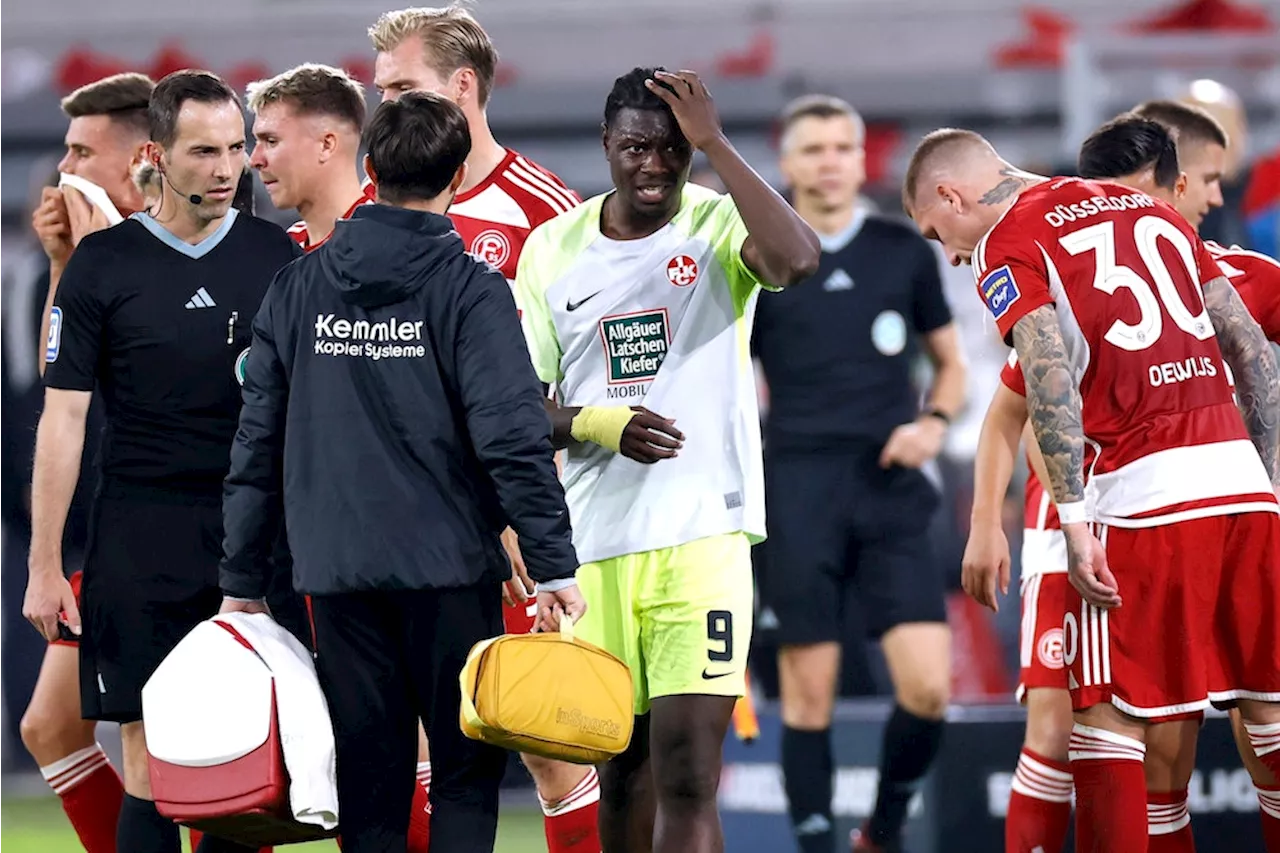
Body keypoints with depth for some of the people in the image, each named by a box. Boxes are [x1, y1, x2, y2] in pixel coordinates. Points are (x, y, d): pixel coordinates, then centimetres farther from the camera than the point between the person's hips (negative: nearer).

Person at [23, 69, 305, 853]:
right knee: (152, 765, -2)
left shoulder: (277, 255, 7)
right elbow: (64, 417, 1)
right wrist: (45, 566, -3)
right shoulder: (103, 264, 0)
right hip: (143, 537, -2)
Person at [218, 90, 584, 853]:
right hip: (448, 566, -3)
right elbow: (514, 438, -14)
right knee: (467, 772, 4)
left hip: (335, 571, 3)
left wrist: (243, 580, 13)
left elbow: (257, 441, 8)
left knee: (368, 786, 7)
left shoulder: (299, 288, 6)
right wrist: (555, 564, -11)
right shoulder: (470, 290, -6)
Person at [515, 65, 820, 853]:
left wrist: (715, 143, -20)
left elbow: (797, 259, -26)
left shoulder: (720, 227, -3)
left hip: (702, 530, -4)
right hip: (594, 541, 4)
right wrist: (598, 425, -11)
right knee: (623, 760, 13)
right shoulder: (554, 247, 7)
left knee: (687, 768, -13)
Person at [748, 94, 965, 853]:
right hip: (797, 497, -1)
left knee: (928, 686, -9)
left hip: (890, 491, 1)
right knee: (810, 694, -4)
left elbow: (952, 365, 18)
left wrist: (933, 422, -2)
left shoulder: (905, 252, 9)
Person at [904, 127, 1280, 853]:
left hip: (1141, 496, -6)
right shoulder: (1151, 209, 21)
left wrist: (1074, 516, -15)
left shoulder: (1007, 243, 2)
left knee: (1107, 721, 2)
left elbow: (1049, 375, -14)